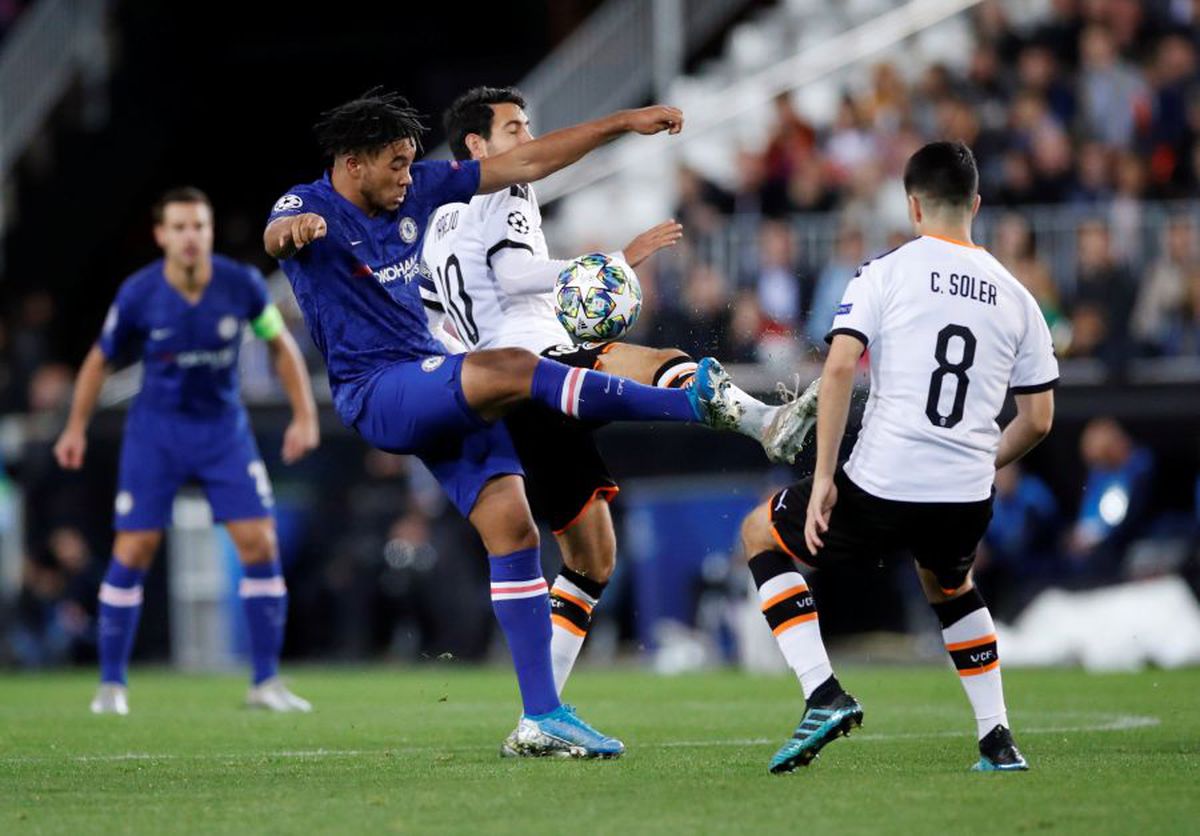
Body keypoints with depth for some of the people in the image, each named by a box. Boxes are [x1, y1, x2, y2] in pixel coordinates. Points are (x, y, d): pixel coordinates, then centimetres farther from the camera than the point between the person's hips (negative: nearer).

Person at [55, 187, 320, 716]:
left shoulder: (242, 285, -13)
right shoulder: (138, 295, -15)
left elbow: (281, 345, 4)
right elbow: (101, 361, 2)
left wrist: (304, 415, -1)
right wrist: (76, 428, 4)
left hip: (224, 428, 1)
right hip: (156, 430, -1)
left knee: (259, 544, -9)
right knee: (133, 551, -6)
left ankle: (266, 682, 1)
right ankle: (111, 684, 7)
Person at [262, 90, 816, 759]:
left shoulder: (417, 189, 10)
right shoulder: (312, 208, -8)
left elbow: (526, 164, 13)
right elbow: (279, 234, -33)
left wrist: (625, 123, 11)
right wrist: (295, 229, -58)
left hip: (442, 393, 7)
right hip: (376, 394, -7)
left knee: (513, 528, -4)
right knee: (514, 369, -31)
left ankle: (542, 716, -2)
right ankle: (698, 404, -31)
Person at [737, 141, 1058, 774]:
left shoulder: (885, 273, -1)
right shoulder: (1014, 296, 11)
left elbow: (839, 368, -13)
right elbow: (1038, 420, 12)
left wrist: (824, 478, -9)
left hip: (879, 489, -4)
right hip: (968, 500, 4)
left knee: (759, 533, 22)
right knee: (948, 584, 38)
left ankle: (823, 694, 7)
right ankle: (997, 740, 27)